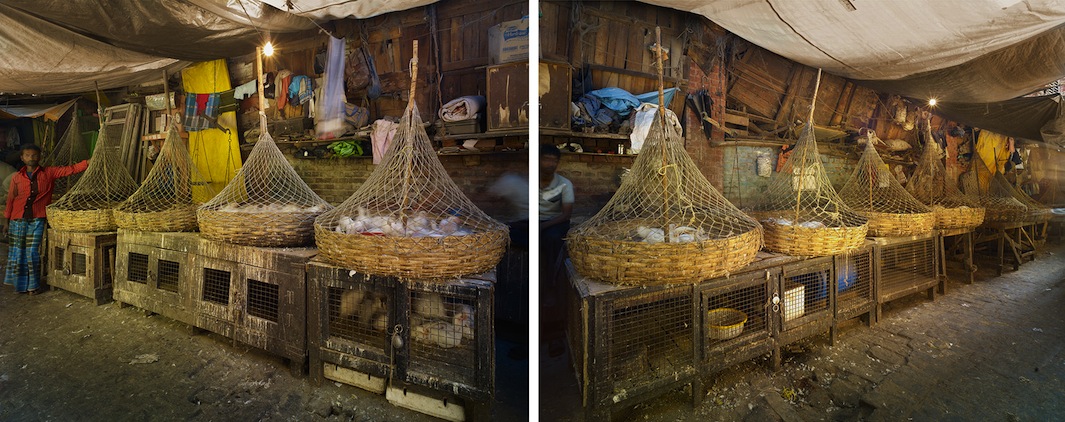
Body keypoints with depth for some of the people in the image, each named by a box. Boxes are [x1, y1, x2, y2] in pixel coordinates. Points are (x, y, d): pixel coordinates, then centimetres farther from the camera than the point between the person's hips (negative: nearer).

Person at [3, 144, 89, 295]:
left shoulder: (49, 173, 1)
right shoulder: (17, 177, 4)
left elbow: (70, 169, -7)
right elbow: (10, 199, 9)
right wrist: (6, 221, 9)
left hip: (37, 220, -2)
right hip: (18, 219, 2)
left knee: (33, 252, -3)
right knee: (17, 252, 8)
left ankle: (33, 286, 9)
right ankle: (19, 284, 22)